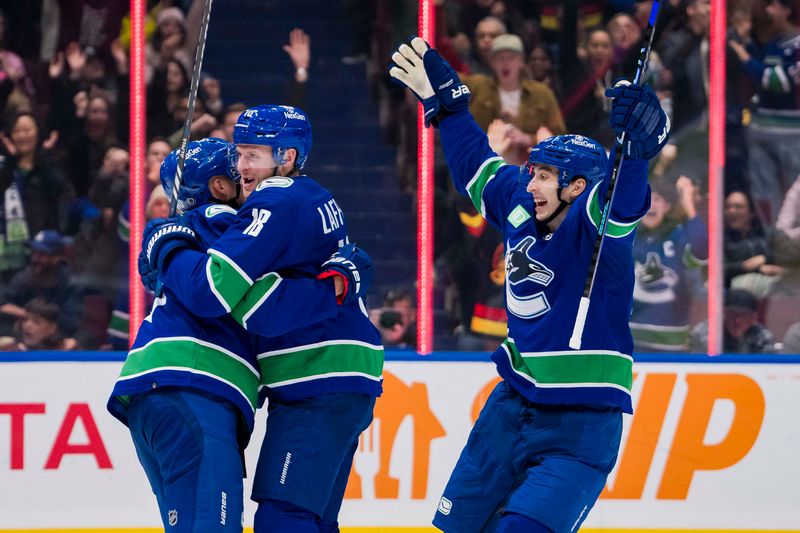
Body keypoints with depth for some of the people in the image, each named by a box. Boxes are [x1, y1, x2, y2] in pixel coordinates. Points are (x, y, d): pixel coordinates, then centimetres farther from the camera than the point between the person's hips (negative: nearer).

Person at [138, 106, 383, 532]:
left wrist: (164, 247, -5)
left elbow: (213, 289, -23)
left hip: (321, 384, -10)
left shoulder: (279, 205, -15)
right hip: (342, 384, 10)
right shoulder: (312, 200, 16)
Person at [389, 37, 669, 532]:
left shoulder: (592, 225, -18)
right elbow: (476, 164, 21)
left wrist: (637, 149, -60)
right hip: (514, 405, 8)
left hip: (580, 429, -8)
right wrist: (444, 99, 26)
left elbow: (623, 200, -41)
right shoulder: (519, 208, 2)